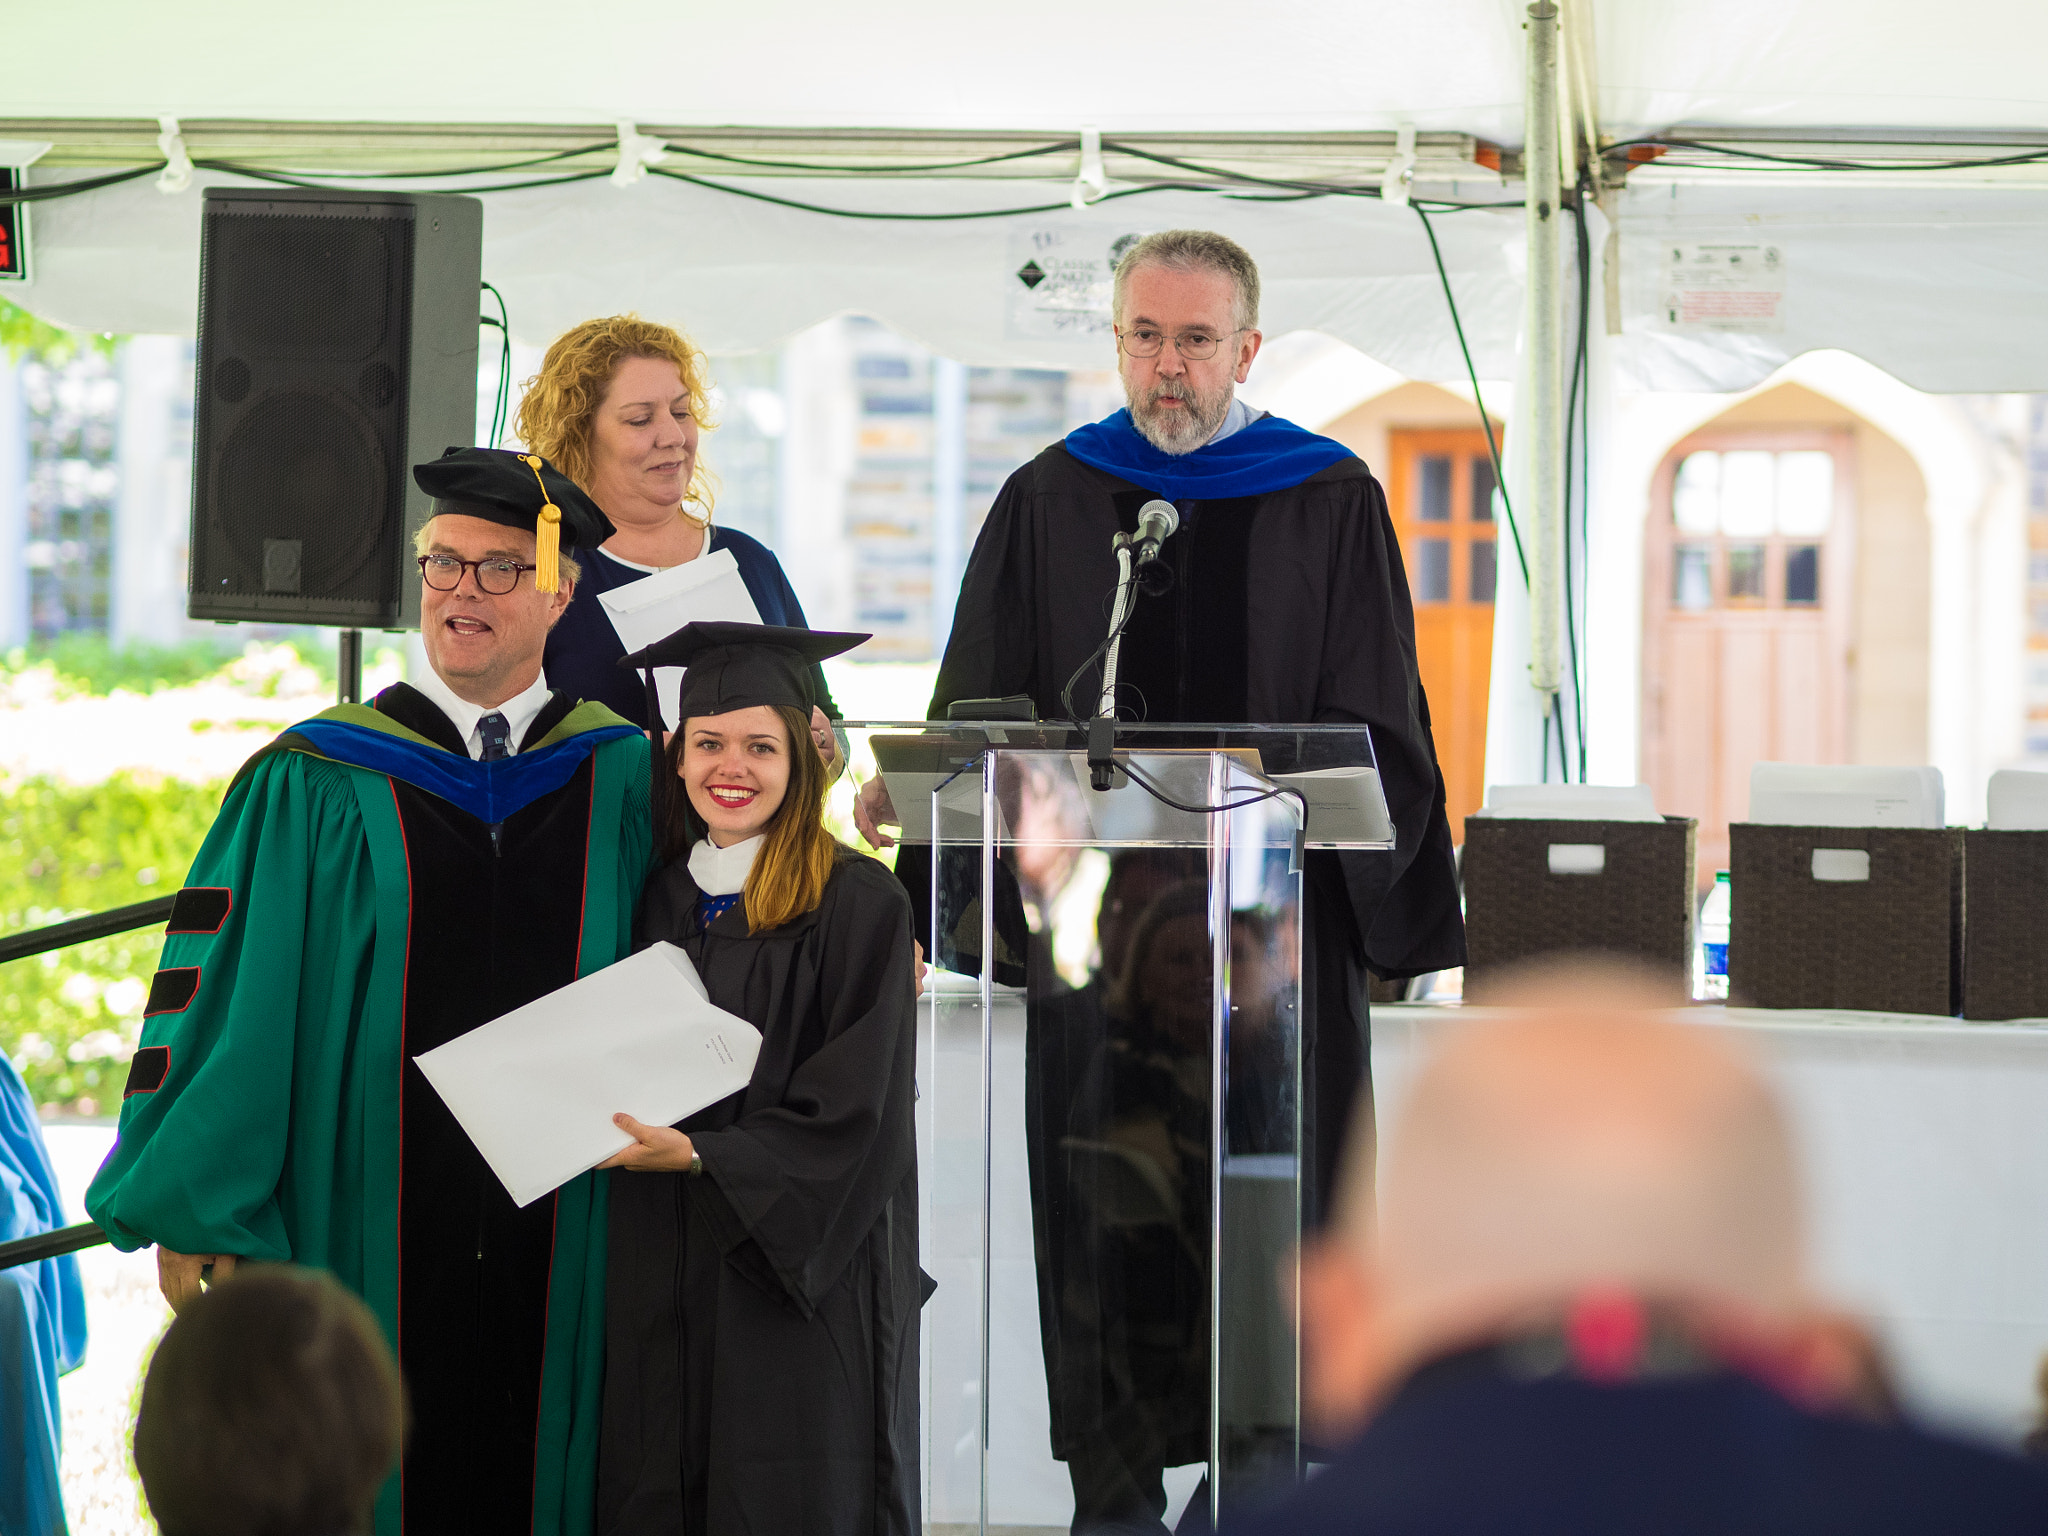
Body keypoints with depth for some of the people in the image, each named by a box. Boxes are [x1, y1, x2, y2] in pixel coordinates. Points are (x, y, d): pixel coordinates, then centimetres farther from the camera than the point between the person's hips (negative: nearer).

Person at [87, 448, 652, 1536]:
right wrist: (190, 1218, -4)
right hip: (363, 1238, -1)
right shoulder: (313, 787, 1)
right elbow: (220, 997, -1)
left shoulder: (627, 784, 6)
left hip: (557, 1251, 1)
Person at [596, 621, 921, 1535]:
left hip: (796, 1283, -5)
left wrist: (699, 1155, -18)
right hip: (658, 1284, 5)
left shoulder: (858, 903, -7)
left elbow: (853, 1113, -12)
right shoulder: (658, 901, 11)